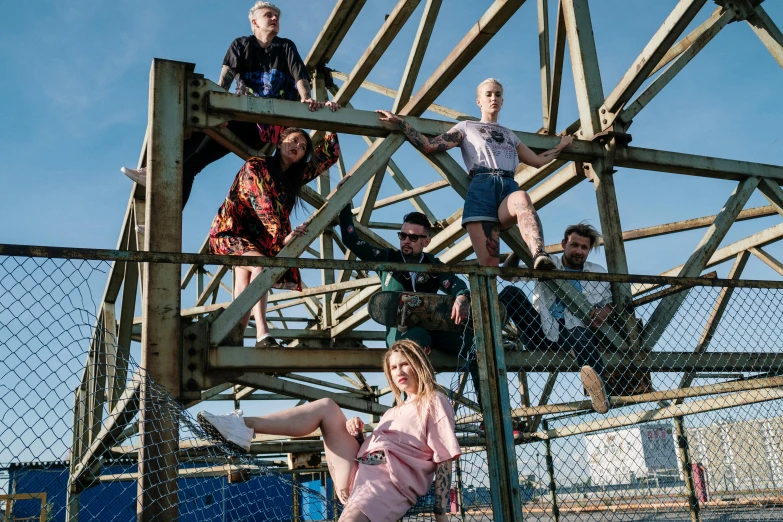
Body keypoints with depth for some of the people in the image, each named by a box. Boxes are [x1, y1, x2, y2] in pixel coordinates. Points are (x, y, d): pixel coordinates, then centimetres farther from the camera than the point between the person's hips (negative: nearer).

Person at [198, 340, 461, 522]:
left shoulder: (435, 403, 7)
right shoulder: (395, 410, 30)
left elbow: (444, 460, -2)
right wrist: (358, 436, 2)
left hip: (392, 481, -7)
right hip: (357, 475, 7)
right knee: (326, 407, 3)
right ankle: (243, 427, -11)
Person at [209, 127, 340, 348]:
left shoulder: (296, 175, 6)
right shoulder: (255, 166, -12)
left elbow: (330, 155, 8)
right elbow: (262, 204, -23)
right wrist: (282, 237, -33)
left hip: (255, 238, 7)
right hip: (228, 231, -7)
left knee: (243, 294, -5)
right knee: (260, 265, -31)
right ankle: (262, 335, -40)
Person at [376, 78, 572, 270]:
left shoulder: (510, 135, 36)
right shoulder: (466, 127, 25)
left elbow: (537, 160, 42)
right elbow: (429, 146, 14)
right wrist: (401, 124, 5)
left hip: (509, 186, 0)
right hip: (482, 186, 0)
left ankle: (539, 256, -62)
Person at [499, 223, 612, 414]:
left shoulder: (598, 273, 18)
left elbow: (610, 302, 17)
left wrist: (604, 312, -7)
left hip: (574, 335, 0)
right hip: (542, 332, 1)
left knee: (582, 334, -39)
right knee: (510, 292, -18)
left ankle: (598, 385, -57)